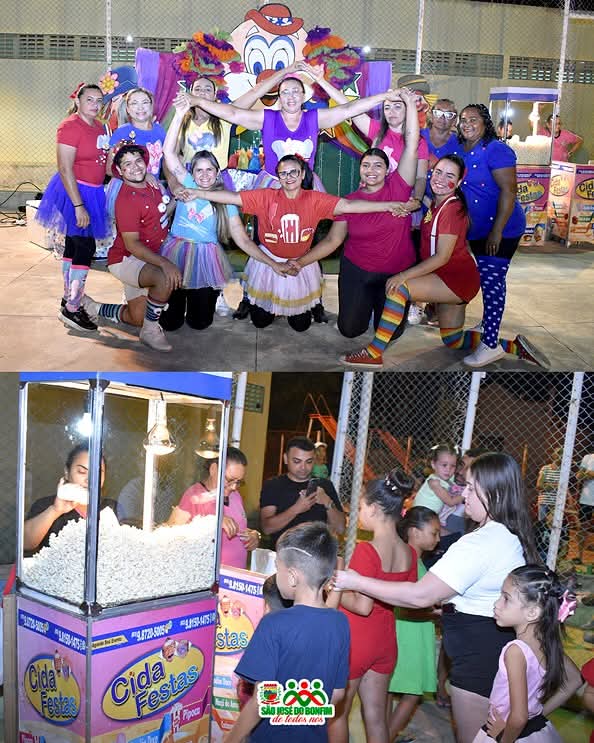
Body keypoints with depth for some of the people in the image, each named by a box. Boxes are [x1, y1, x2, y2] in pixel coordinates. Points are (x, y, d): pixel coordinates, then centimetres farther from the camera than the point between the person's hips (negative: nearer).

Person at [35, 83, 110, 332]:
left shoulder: (99, 126, 8)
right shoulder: (70, 126, -16)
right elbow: (65, 169, -21)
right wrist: (78, 206, -24)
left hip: (92, 191, 8)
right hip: (73, 192, -8)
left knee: (74, 245, 16)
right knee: (86, 247, -11)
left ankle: (69, 298, 27)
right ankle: (72, 309, -6)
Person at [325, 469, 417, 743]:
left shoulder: (367, 549, -22)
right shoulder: (409, 553, -2)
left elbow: (362, 606, -24)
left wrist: (334, 590, -9)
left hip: (356, 638, -6)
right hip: (385, 639, 6)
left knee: (337, 713, 13)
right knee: (376, 715, 16)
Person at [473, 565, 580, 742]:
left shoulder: (516, 651, -29)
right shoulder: (549, 642, -9)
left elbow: (519, 718, -30)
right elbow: (575, 680, 8)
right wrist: (543, 709, 9)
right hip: (540, 728, 6)